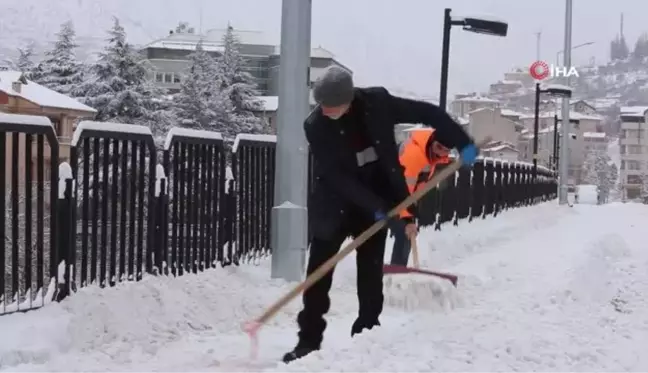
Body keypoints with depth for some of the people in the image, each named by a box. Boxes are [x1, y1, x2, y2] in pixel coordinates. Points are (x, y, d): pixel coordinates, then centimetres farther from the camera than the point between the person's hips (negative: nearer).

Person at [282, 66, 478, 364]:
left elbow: (427, 113, -6)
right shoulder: (315, 126, -20)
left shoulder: (377, 102, -15)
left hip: (376, 201, 1)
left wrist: (461, 142, -10)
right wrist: (377, 207, -26)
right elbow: (337, 177, -22)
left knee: (371, 273, 3)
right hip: (333, 206, -1)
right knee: (318, 272, -2)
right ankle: (308, 341, 6)